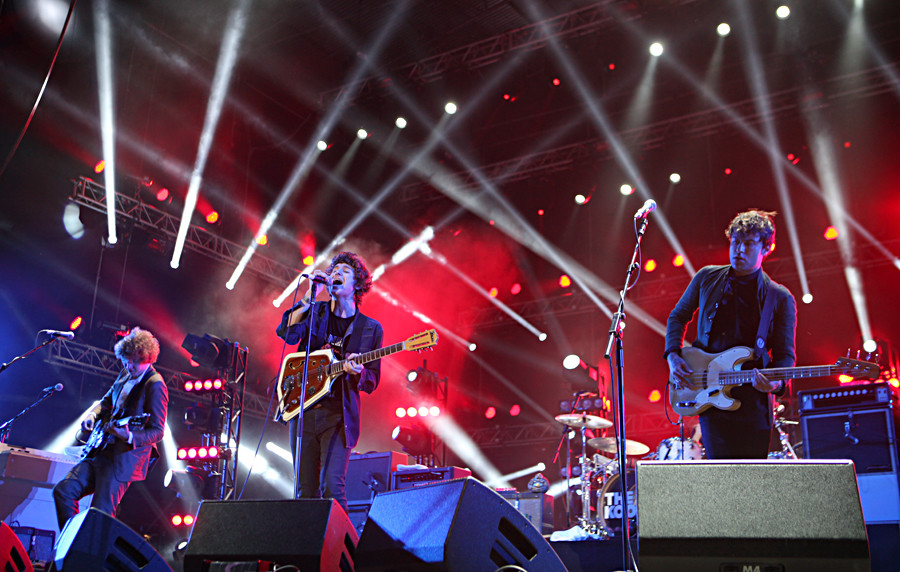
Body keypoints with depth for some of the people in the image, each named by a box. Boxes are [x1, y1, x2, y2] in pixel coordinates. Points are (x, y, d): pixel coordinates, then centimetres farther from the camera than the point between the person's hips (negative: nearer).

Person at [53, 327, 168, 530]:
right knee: (63, 491, 7)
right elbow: (107, 400, 28)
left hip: (124, 460, -9)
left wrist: (129, 437, -33)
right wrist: (92, 415, 7)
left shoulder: (154, 385, -15)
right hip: (100, 452, 9)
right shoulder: (126, 373, 10)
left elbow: (157, 432, -16)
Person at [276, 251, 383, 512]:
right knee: (306, 489, 5)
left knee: (332, 486, -15)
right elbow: (286, 333, -10)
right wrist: (310, 294, -14)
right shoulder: (314, 312, 11)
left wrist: (357, 372, -19)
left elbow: (372, 383, 4)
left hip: (338, 414, -2)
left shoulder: (370, 328, 6)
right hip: (303, 410, 3)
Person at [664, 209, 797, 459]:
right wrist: (673, 355, 3)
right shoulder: (707, 278, 8)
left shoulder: (780, 298, 2)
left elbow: (785, 354, 1)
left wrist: (775, 382, -20)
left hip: (753, 400, 0)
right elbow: (678, 316, 18)